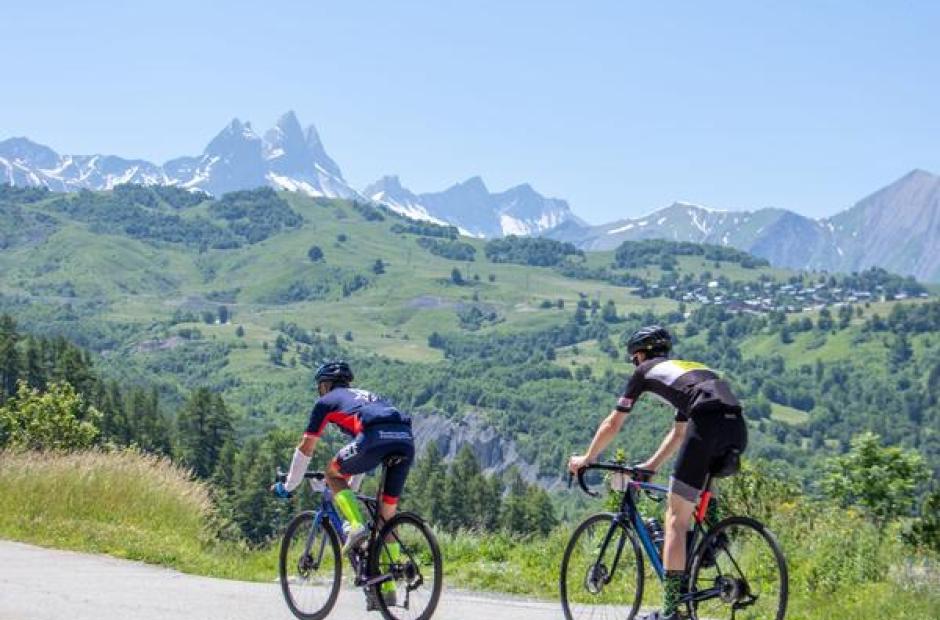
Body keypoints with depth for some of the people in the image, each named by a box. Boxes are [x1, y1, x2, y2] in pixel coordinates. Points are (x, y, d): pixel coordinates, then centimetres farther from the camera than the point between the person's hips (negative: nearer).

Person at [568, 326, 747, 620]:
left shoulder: (646, 371, 21)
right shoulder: (689, 370, 39)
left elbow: (612, 425, 25)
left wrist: (586, 459, 38)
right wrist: (650, 466, 54)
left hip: (708, 427, -6)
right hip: (738, 428, 6)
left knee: (676, 519, -1)